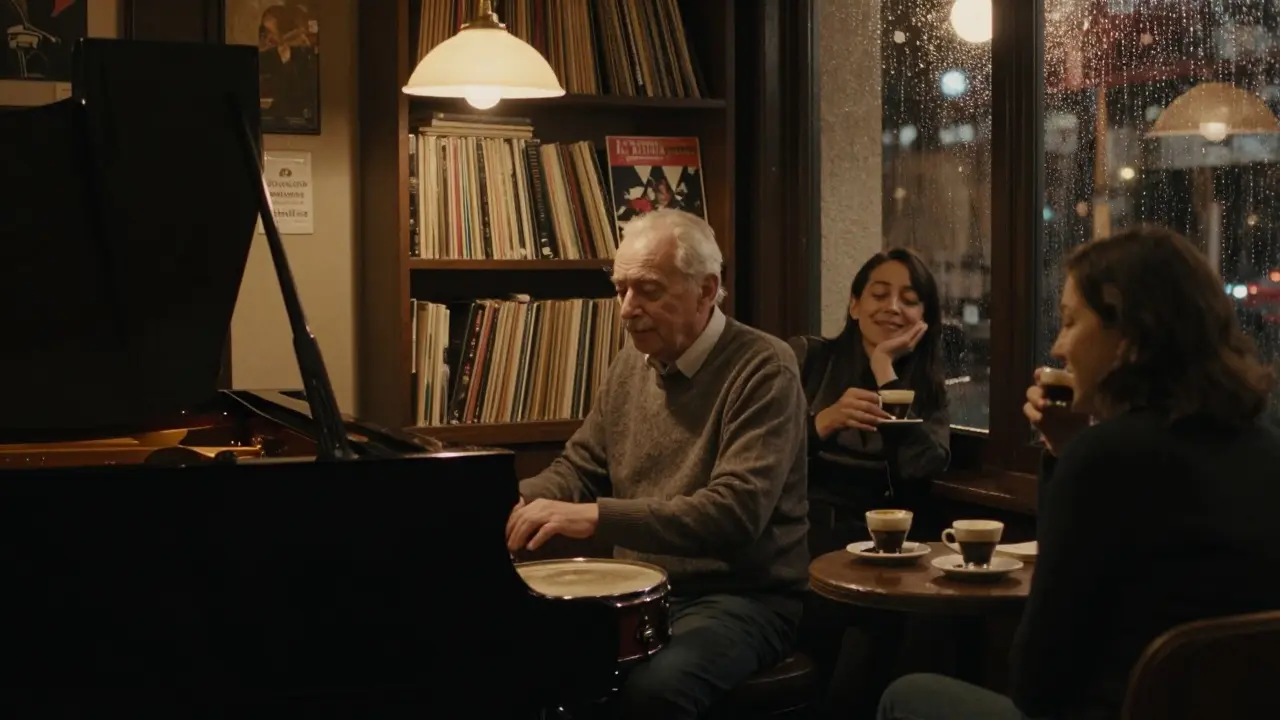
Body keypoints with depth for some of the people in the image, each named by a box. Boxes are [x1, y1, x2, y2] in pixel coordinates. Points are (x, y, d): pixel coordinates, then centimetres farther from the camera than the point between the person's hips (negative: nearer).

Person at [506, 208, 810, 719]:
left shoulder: (763, 369, -16)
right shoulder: (633, 361, 8)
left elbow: (736, 512, -27)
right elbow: (582, 466, 15)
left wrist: (597, 517, -34)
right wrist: (519, 500, -8)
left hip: (742, 597, -6)